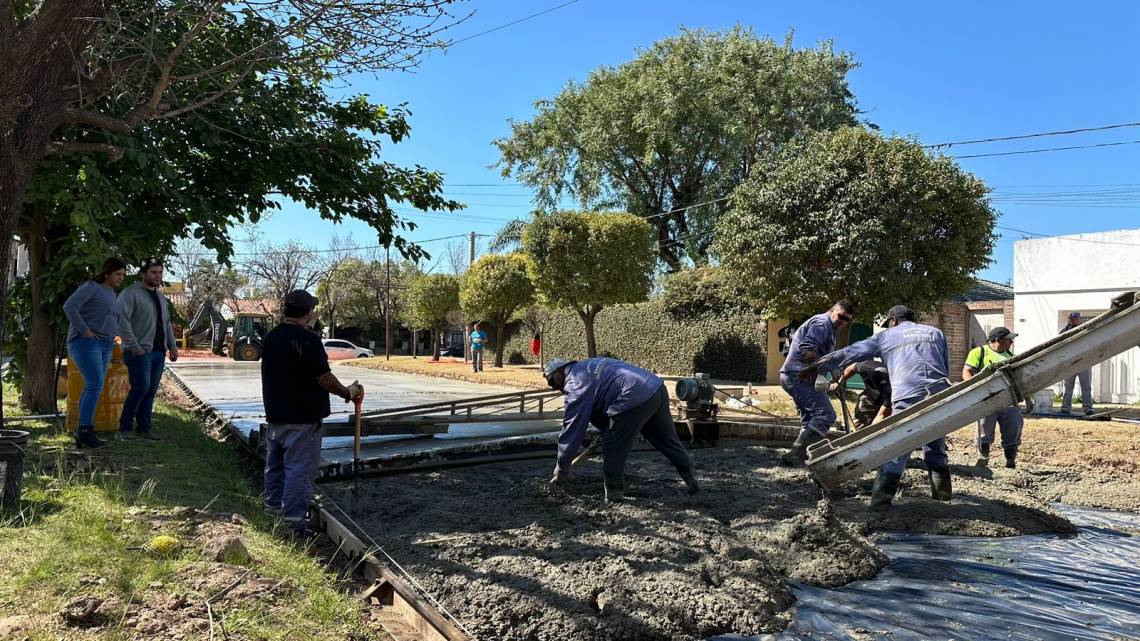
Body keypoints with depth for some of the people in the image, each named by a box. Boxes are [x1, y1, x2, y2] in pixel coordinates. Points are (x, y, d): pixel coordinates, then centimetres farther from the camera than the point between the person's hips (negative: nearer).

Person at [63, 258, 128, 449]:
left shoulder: (112, 295, 20)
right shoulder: (91, 287, -6)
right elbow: (69, 306, -19)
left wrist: (112, 337, 18)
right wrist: (84, 330, -20)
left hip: (104, 346, 9)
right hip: (86, 342, -9)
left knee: (93, 389, 4)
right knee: (95, 385, -18)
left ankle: (83, 436, 6)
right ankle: (85, 430, -13)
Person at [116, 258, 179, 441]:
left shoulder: (161, 297, 20)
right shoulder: (131, 293, -6)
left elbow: (167, 324, 26)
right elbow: (122, 320, -15)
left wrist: (172, 346, 15)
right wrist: (134, 346, -18)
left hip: (159, 352, 7)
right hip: (140, 352, -7)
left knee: (151, 391, 7)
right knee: (141, 388, -12)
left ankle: (144, 428, 12)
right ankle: (124, 428, -1)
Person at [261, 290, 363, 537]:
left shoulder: (271, 337, 8)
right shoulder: (308, 339, -18)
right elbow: (324, 377, -19)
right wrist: (348, 392, -6)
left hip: (275, 414, 8)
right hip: (302, 417, -8)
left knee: (275, 464, 19)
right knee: (300, 469, -2)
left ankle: (273, 508, 30)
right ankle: (294, 521, 0)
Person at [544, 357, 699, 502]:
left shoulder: (575, 384, -2)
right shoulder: (589, 365, 25)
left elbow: (572, 429, -3)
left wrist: (561, 470, 4)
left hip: (635, 399, -10)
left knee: (613, 448, 5)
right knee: (668, 440, 22)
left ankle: (614, 495, 12)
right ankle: (692, 482, 34)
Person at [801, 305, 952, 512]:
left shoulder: (886, 337, 19)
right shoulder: (935, 333, 26)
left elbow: (851, 353, 17)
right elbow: (946, 369, 22)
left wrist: (817, 367, 20)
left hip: (907, 396, -3)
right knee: (936, 447, 22)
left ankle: (881, 499, -6)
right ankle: (943, 492, 31)